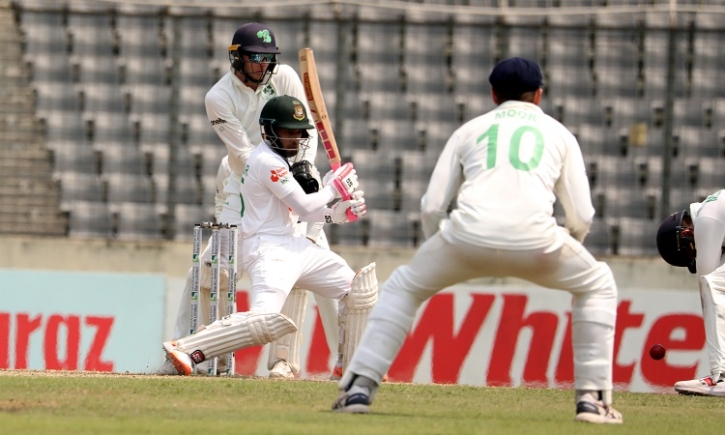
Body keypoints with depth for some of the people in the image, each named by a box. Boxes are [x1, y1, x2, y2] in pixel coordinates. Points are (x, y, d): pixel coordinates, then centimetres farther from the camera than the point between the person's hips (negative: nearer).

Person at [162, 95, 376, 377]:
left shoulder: (279, 160, 17)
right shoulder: (267, 161, -14)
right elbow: (304, 206, -16)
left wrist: (339, 212, 7)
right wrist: (334, 188, -1)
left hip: (292, 245, 11)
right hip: (268, 250, -11)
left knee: (359, 289, 13)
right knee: (264, 320, -29)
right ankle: (184, 350, -27)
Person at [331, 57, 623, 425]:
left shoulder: (471, 130, 26)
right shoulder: (558, 133, 26)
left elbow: (432, 206, 18)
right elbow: (581, 216, 18)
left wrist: (441, 253, 36)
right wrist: (565, 247, 41)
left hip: (468, 234, 1)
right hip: (534, 238, -1)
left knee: (403, 287, 26)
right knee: (598, 287, 27)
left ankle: (358, 389, 13)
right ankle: (593, 398, 14)